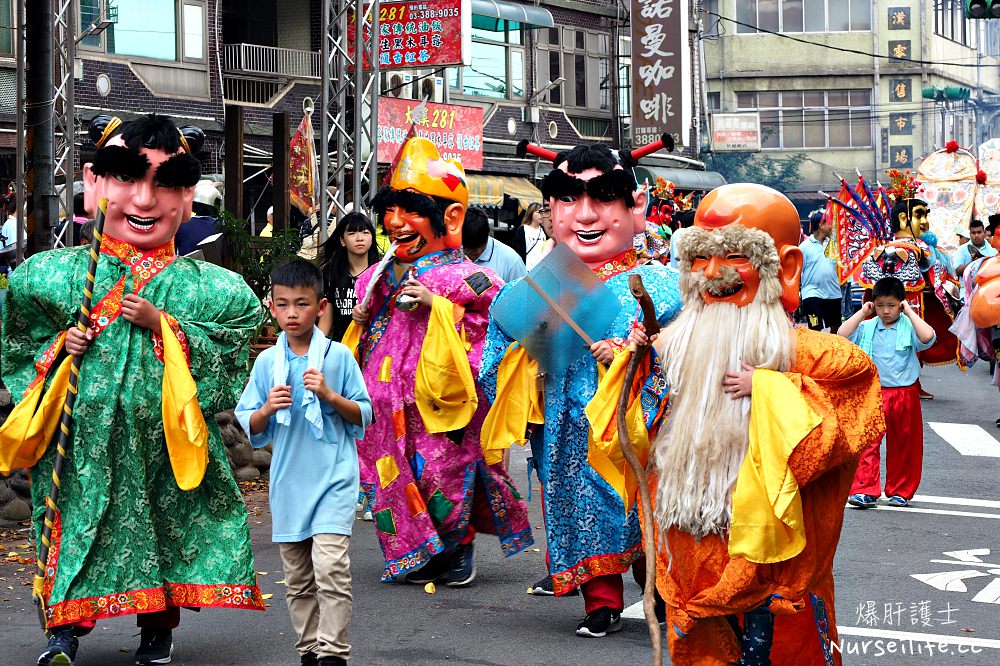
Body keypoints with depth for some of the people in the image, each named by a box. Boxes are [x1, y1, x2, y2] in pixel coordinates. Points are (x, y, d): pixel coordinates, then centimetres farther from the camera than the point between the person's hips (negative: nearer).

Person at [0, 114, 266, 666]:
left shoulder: (211, 288, -4)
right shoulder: (52, 275, 1)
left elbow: (227, 366, -4)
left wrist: (164, 326, -15)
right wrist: (58, 348, -9)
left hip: (165, 435, 0)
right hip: (81, 436, 0)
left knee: (166, 518, 8)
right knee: (76, 520, 3)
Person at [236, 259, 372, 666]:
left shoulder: (338, 356, -3)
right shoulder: (267, 362, 4)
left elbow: (364, 416, 1)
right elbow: (251, 429, 8)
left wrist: (330, 396, -15)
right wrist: (267, 409, -12)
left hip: (332, 478, -3)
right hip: (288, 482, 4)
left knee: (330, 566, -15)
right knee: (298, 578, 11)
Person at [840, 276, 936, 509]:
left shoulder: (908, 327, -4)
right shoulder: (867, 327, 2)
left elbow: (928, 337, -23)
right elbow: (841, 335, -10)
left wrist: (909, 312, -14)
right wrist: (862, 313, -6)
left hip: (904, 394, 0)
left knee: (902, 446, 10)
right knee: (867, 443, -5)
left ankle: (900, 491, 22)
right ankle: (865, 490, -3)